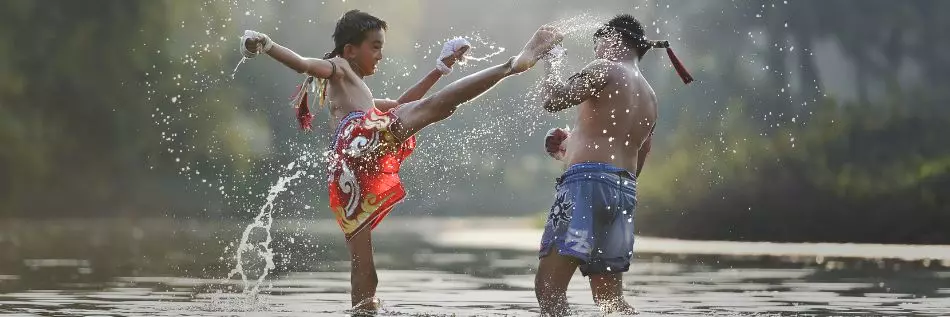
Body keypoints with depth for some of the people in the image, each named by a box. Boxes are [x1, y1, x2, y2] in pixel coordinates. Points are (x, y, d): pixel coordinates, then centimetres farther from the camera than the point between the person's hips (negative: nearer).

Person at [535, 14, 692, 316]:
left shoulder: (606, 70, 0)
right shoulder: (649, 98, 25)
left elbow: (554, 99, -10)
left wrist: (549, 61, 9)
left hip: (589, 183, -9)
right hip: (625, 191, 9)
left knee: (548, 285, -14)